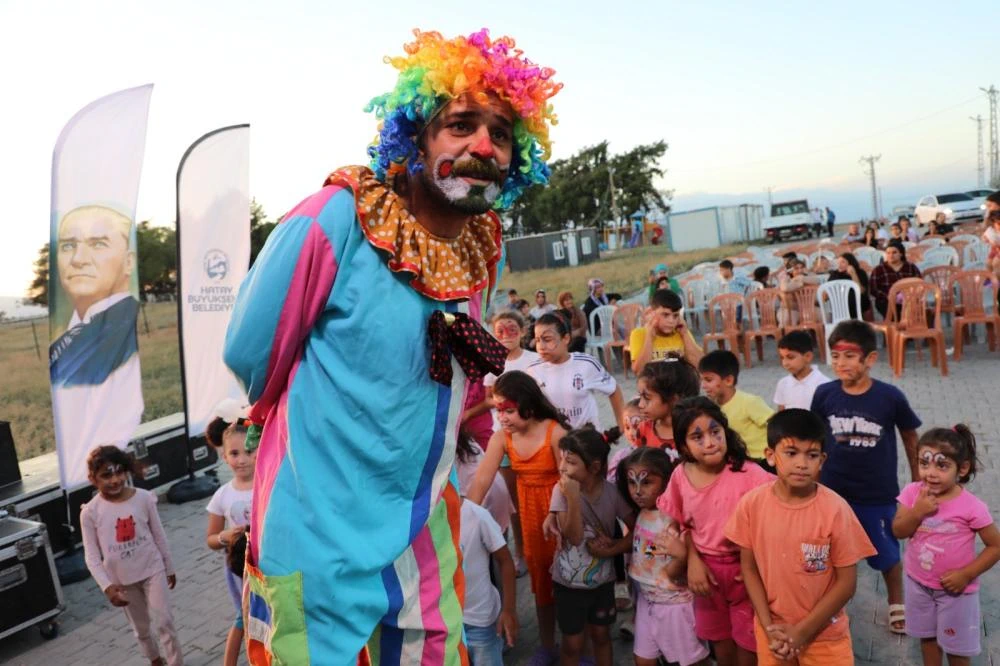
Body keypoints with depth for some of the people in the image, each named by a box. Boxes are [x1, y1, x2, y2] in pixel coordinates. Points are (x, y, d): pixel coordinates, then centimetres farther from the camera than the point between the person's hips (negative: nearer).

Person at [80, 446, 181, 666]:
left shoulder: (143, 498, -12)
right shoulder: (90, 512, -14)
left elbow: (159, 536, -1)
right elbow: (91, 555, -10)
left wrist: (169, 568, 7)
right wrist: (106, 586, -20)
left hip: (152, 570, -1)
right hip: (122, 579, 1)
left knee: (164, 621, -3)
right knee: (140, 627, 18)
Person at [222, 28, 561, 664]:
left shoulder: (486, 250, -3)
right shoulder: (332, 224, -21)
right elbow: (249, 355, -10)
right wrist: (329, 437, 5)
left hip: (427, 534, 6)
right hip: (320, 539, -5)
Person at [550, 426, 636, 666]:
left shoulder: (612, 491, -14)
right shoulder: (562, 490, -19)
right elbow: (574, 536, -25)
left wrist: (613, 549, -19)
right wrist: (573, 497, -35)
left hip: (603, 579, 2)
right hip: (569, 582, -1)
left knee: (601, 635, 20)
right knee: (572, 642, 11)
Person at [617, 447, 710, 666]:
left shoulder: (671, 520, -25)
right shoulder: (641, 513, -3)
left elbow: (672, 574, -23)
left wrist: (681, 555, -42)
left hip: (674, 603, -7)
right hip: (646, 599, 7)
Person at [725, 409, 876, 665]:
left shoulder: (834, 509, -17)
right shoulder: (751, 503, -12)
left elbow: (846, 582, -11)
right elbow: (749, 567, -2)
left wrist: (802, 632, -11)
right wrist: (768, 626, -8)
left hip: (824, 633, -1)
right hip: (773, 631, 2)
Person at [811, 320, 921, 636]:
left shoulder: (890, 396, -16)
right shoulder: (824, 394, -12)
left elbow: (910, 437, 0)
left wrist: (918, 479, 8)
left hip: (878, 494, -1)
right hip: (832, 491, 1)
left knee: (887, 554, 18)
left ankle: (897, 605, 46)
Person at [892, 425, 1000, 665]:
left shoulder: (972, 507, -23)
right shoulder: (912, 492, -14)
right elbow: (898, 532, -11)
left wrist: (966, 574, -20)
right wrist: (917, 512, -28)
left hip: (955, 587, -3)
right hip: (918, 582, 3)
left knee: (956, 644, 17)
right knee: (927, 635, 25)